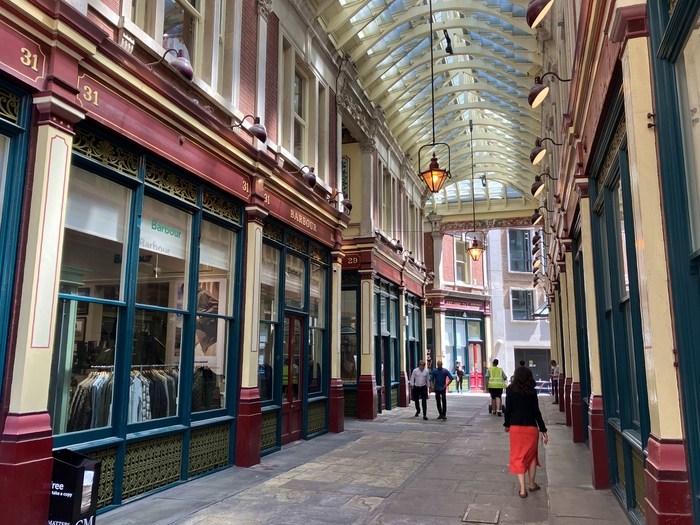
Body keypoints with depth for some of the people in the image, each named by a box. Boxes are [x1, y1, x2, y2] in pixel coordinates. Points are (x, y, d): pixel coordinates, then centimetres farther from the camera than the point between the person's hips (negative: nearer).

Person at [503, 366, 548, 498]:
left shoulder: (510, 390, -4)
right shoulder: (532, 391, -5)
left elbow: (508, 409, -1)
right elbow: (536, 411, -6)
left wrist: (506, 424, 14)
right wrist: (543, 430, 0)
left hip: (515, 427, 0)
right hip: (531, 427, 0)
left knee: (518, 457, 6)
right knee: (531, 455, 19)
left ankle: (522, 489, 3)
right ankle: (532, 484, 31)